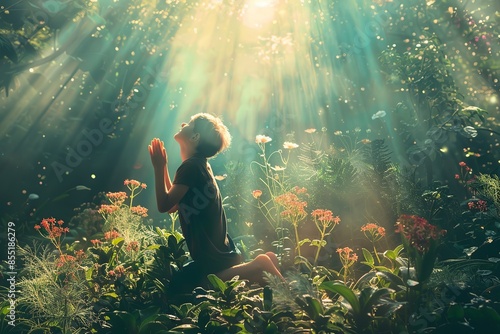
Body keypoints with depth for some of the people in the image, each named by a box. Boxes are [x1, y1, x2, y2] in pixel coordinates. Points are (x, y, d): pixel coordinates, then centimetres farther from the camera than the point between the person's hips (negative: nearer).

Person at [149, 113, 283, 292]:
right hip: (219, 250, 9)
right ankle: (257, 266, 12)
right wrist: (163, 166, 11)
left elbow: (164, 205, -20)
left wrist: (158, 167, -13)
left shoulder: (190, 166, -18)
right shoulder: (199, 165, 10)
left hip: (213, 254, -9)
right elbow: (173, 206, 13)